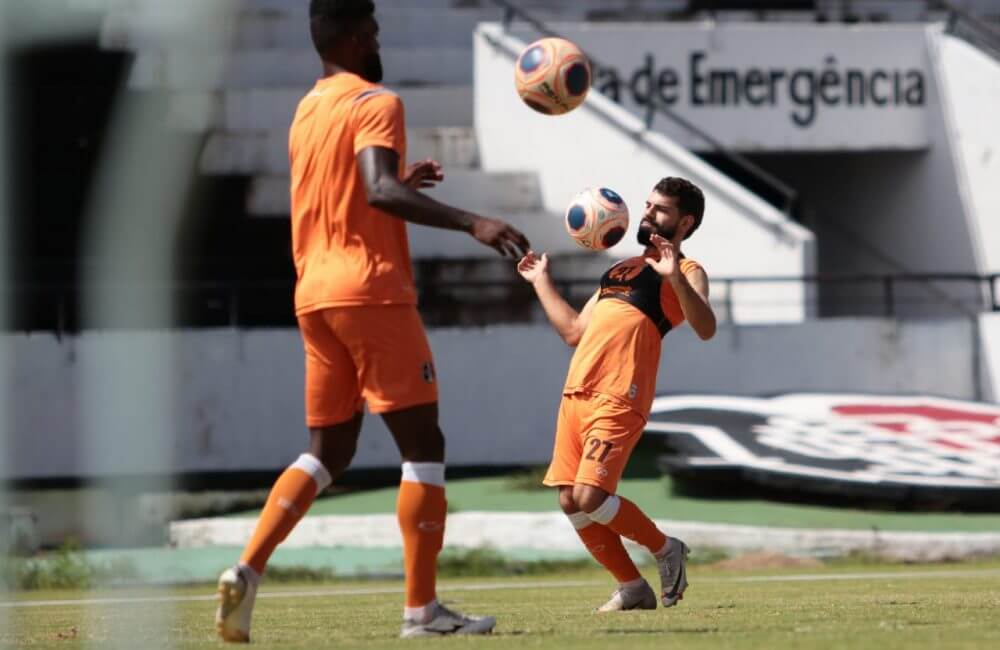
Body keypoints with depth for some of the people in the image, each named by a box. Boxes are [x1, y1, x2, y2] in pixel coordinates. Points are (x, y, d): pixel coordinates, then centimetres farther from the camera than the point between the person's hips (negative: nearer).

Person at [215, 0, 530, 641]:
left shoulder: (307, 111, 17)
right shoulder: (375, 103, -9)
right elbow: (380, 191, -25)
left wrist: (402, 180, 36)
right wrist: (471, 223, -32)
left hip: (314, 293, 8)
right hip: (371, 289, -8)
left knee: (328, 450, 14)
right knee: (423, 443, -1)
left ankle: (248, 570, -5)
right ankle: (422, 608, -5)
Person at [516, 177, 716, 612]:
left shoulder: (686, 273, 3)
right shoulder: (622, 270, 27)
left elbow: (705, 328, -18)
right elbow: (574, 331, 31)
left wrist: (675, 277, -31)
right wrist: (541, 282, 34)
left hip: (618, 398, -8)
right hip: (576, 394, 8)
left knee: (590, 498, -18)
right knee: (570, 503, 1)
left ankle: (666, 549, 6)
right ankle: (632, 587, 13)